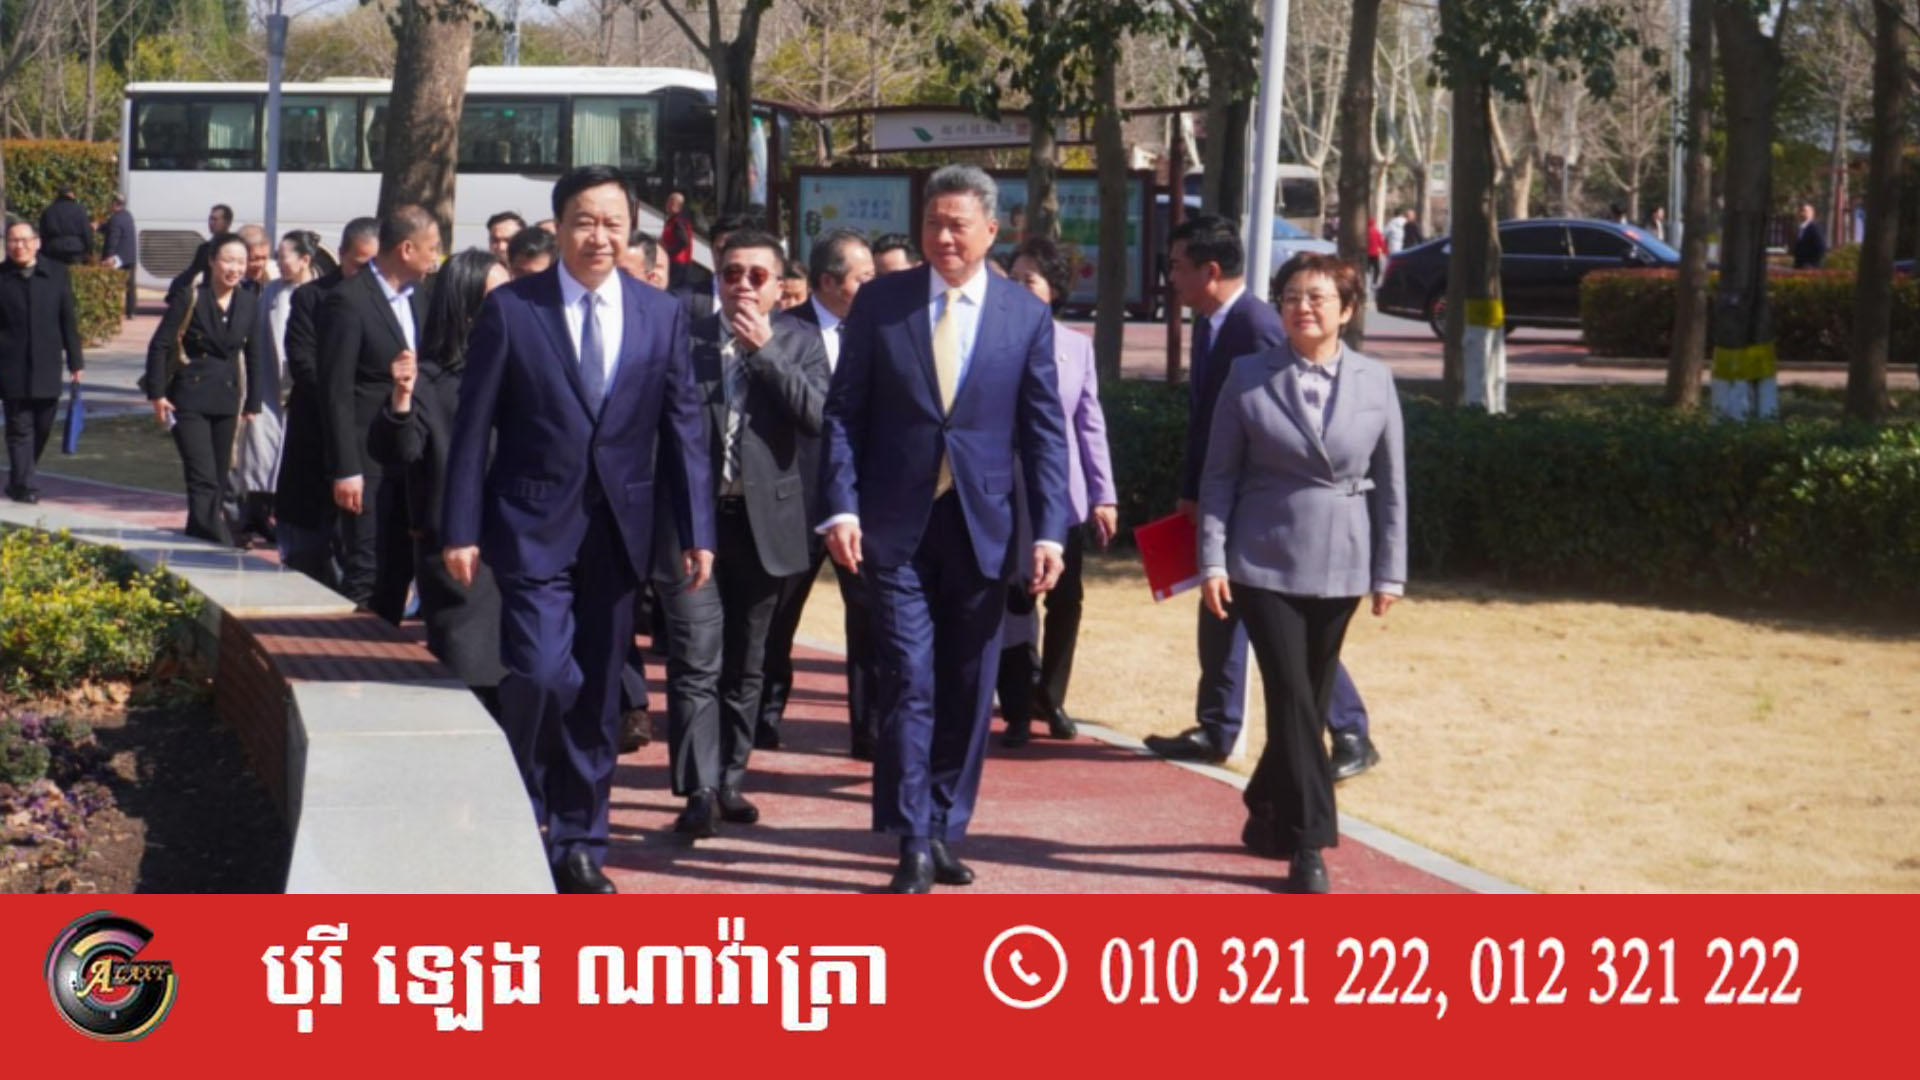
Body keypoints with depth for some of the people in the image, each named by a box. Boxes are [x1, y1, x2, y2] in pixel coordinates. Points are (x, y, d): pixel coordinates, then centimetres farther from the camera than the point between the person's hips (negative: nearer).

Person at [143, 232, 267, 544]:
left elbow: (255, 356, 11)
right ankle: (219, 542, -17)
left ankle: (198, 536, 19)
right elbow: (159, 345, -4)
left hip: (227, 400, 5)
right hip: (189, 398, -5)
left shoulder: (249, 304, 5)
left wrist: (253, 403, 9)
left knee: (219, 479, 7)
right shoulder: (189, 299, -7)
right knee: (204, 478, -12)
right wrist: (157, 394, -8)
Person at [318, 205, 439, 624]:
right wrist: (345, 469, -16)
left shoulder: (420, 295, 11)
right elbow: (336, 391, -13)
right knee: (366, 573, -5)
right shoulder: (349, 300, -12)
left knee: (400, 569, 11)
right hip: (369, 461, -7)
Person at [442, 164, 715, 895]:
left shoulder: (662, 317, 6)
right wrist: (461, 529, -6)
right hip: (534, 526, -3)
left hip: (617, 532, 3)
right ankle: (519, 817, 7)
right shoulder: (510, 309, -2)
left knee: (597, 695, 8)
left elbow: (682, 428, 6)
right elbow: (473, 425, -2)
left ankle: (579, 844, 19)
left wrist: (695, 532, 0)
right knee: (542, 675, -16)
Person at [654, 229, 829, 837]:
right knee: (696, 661, -9)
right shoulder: (687, 337, 2)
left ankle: (729, 780, 21)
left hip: (764, 520, 2)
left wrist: (764, 351, -14)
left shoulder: (798, 341, 5)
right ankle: (699, 789, -11)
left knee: (745, 665, 10)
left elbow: (817, 416, -10)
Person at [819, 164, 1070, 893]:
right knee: (909, 686, -5)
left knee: (968, 692, 7)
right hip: (898, 525, -1)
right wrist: (842, 508, -9)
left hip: (982, 528, 1)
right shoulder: (880, 304, 2)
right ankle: (913, 841, 0)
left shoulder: (1027, 317, 3)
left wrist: (1049, 531, -4)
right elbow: (844, 413, 2)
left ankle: (946, 830, 18)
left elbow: (1045, 432, 4)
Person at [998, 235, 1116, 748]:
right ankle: (1017, 709, 10)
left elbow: (1090, 423, 7)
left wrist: (1103, 494, 3)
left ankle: (1050, 697, 25)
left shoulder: (1077, 345, 5)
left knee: (1065, 601, 8)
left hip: (1065, 495, 3)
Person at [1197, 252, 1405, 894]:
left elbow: (1391, 481, 5)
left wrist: (1390, 572, 2)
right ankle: (1309, 842, -7)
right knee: (1292, 697, -10)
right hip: (1266, 563, -2)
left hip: (1340, 566, 2)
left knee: (1309, 701, 11)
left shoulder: (1374, 381, 2)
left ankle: (1266, 814, 31)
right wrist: (1213, 561, -6)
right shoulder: (1249, 378, -2)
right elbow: (1220, 475, 1)